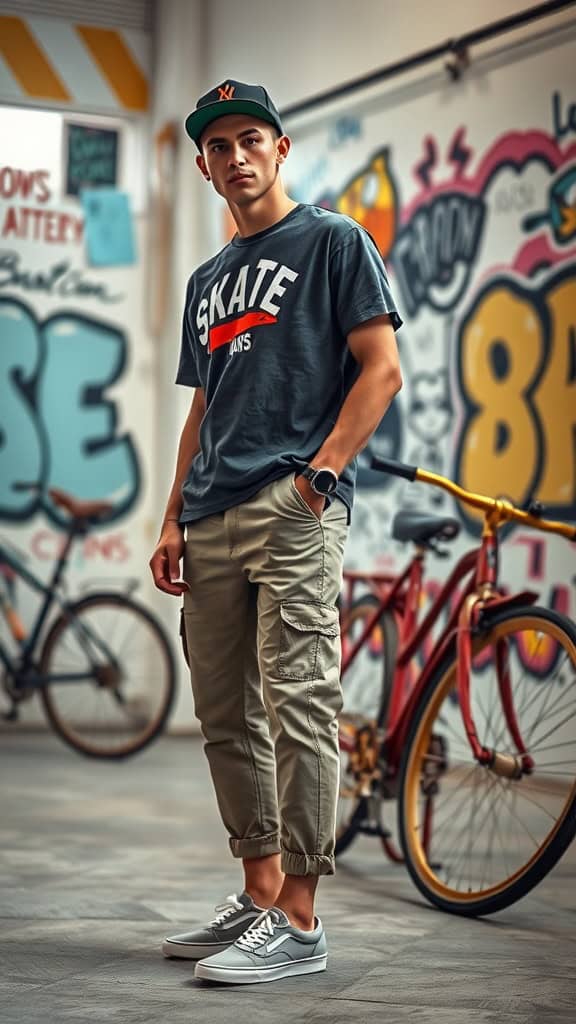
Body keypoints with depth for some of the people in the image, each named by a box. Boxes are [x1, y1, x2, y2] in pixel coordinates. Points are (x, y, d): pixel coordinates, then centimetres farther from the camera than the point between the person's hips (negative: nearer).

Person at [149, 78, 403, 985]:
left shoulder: (333, 242, 5)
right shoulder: (208, 281, 25)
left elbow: (381, 369, -3)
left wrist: (319, 471, -14)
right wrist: (174, 521, 15)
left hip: (295, 510, -8)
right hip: (213, 522, 8)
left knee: (298, 710, -12)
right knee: (227, 719, 9)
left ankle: (298, 922, -10)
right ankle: (260, 894, 18)